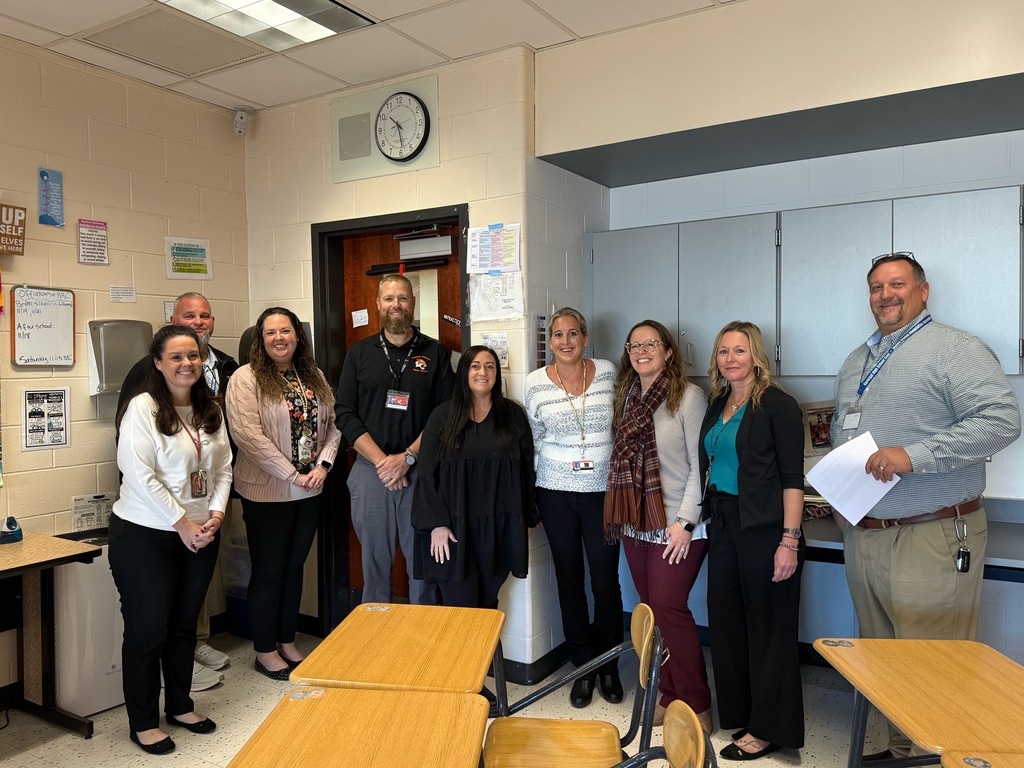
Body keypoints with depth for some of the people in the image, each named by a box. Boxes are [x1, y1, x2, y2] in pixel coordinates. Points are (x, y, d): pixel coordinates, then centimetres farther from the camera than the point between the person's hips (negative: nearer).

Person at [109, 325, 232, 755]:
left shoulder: (210, 410, 7)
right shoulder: (142, 408, -13)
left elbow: (224, 466, 8)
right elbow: (139, 474, -19)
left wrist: (216, 514, -6)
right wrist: (182, 524, -17)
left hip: (201, 535, 6)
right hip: (145, 536, -6)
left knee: (185, 623, 17)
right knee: (148, 629, 5)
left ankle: (180, 706, 34)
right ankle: (143, 723, 22)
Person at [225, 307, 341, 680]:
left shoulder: (314, 377, 9)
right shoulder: (246, 379, -10)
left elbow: (333, 424, 8)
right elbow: (247, 434, -19)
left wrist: (323, 464, -8)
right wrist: (292, 475, -19)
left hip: (309, 492, 6)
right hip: (267, 492, -5)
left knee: (295, 566, 16)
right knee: (269, 571, 6)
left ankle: (287, 642, 30)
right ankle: (265, 651, 22)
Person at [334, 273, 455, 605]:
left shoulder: (435, 353, 5)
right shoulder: (359, 353, 9)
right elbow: (345, 414, 3)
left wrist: (407, 457, -11)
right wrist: (382, 461, -8)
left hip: (420, 472, -1)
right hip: (370, 471, 1)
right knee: (374, 561, 9)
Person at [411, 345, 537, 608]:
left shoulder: (513, 414, 6)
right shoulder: (443, 415, 2)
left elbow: (526, 469, 8)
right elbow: (427, 474, 0)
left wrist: (526, 520, 5)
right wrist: (436, 524, -8)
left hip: (498, 529, 2)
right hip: (454, 528, -1)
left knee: (488, 607, 11)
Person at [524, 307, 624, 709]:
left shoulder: (608, 373, -1)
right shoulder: (536, 382, -1)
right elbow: (535, 440, 9)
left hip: (603, 492, 0)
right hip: (557, 494, 1)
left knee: (606, 582, 4)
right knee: (570, 581, 10)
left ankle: (609, 666, 26)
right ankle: (583, 667, 27)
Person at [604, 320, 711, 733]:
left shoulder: (688, 396, -7)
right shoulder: (627, 397, 11)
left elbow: (701, 465, -10)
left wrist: (686, 522, -15)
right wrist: (621, 513, 7)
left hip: (676, 526, -6)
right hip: (636, 524, 6)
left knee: (668, 607, -7)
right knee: (651, 608, 9)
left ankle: (696, 705, 9)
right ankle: (669, 696, 23)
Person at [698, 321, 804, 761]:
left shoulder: (777, 405, -9)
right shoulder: (717, 406, 11)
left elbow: (792, 477, -13)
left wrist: (790, 541, -17)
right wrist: (709, 518, 9)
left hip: (763, 528, -7)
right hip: (723, 526, 7)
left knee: (767, 626, 4)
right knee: (726, 620, 12)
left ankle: (769, 729, 18)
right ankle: (737, 712, 29)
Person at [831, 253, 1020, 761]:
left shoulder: (954, 349, -7)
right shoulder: (856, 363, 17)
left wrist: (915, 456, -24)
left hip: (930, 539, -8)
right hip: (862, 537, 8)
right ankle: (899, 751, 32)